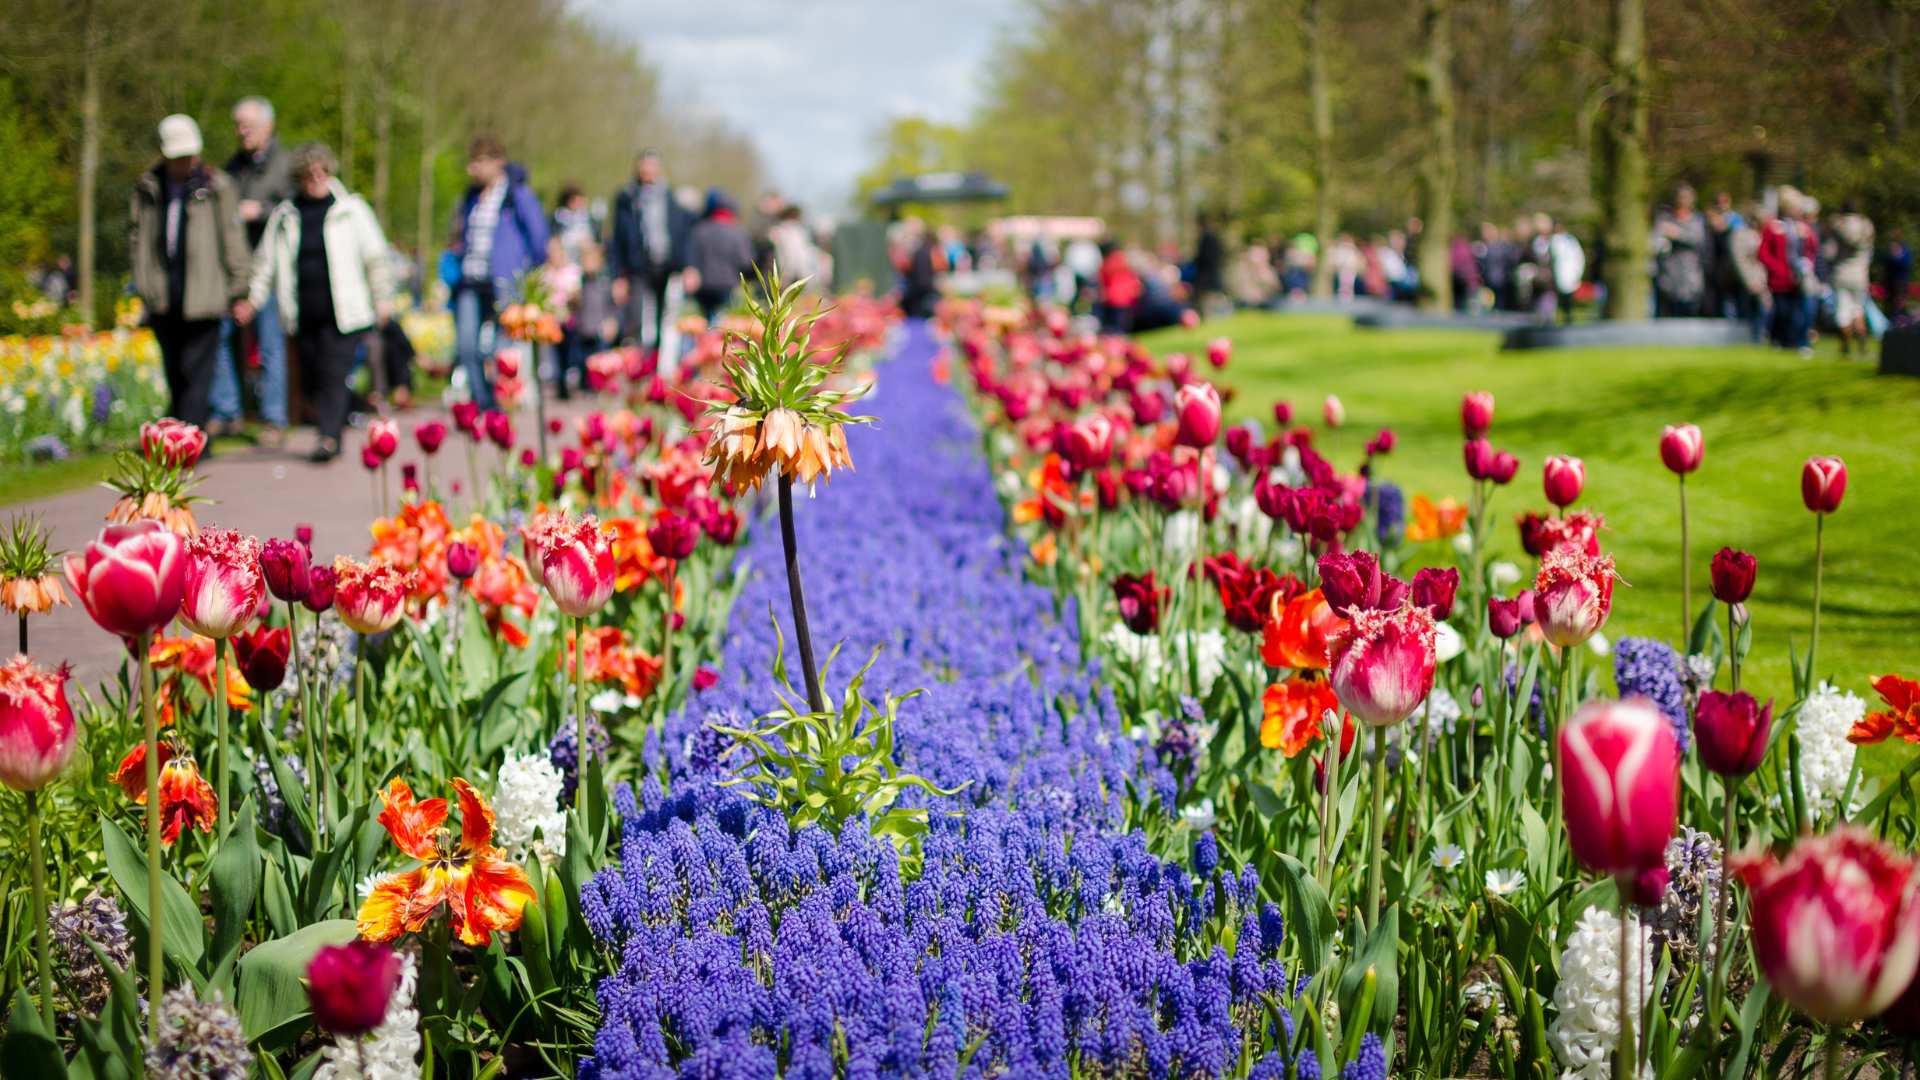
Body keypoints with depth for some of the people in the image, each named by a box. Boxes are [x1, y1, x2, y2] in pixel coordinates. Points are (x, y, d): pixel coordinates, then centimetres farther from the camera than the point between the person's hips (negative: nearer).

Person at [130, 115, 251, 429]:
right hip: (163, 299, 4)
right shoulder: (148, 188, 10)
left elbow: (233, 239, 1)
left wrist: (239, 288, 1)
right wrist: (142, 284, 13)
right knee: (174, 375, 13)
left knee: (196, 374, -9)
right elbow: (138, 238, 17)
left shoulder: (216, 187, -1)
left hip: (202, 297, -4)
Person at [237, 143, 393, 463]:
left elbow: (375, 256, 8)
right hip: (304, 314, 3)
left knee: (333, 375, -12)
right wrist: (253, 299, 6)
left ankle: (328, 438, -14)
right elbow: (266, 260, 15)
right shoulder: (284, 215, 11)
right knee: (310, 381, 6)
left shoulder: (350, 209, 4)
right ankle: (331, 432, 21)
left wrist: (382, 298, 6)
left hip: (342, 312, -3)